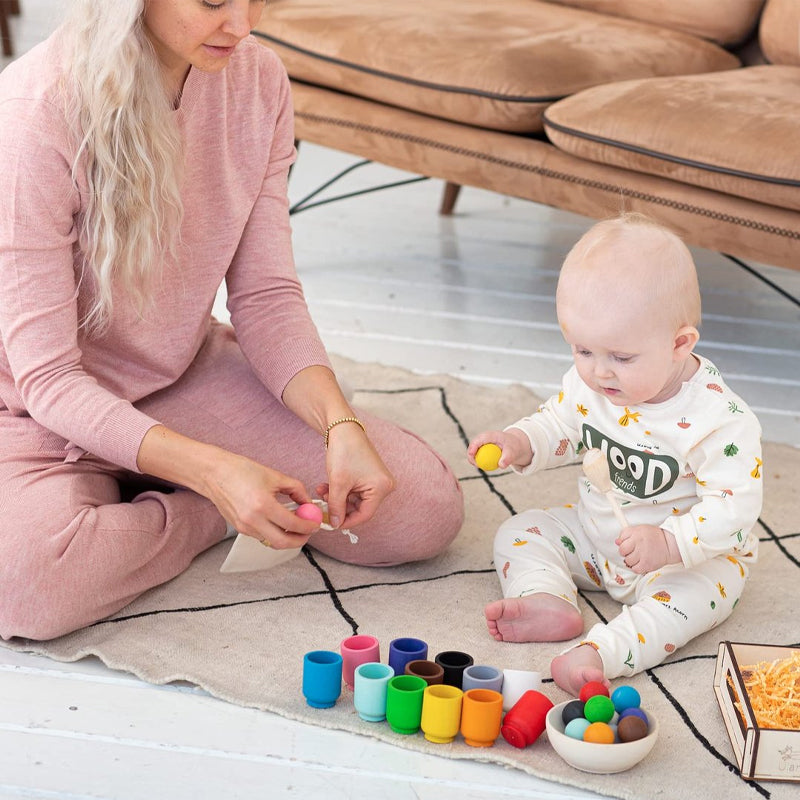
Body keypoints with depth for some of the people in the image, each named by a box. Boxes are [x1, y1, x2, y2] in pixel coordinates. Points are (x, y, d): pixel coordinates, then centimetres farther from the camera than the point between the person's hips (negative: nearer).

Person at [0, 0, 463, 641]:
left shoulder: (258, 80, -7)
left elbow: (266, 295, -3)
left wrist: (340, 425, -21)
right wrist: (211, 470, -34)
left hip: (187, 375, 5)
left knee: (426, 509, -10)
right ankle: (205, 517, -5)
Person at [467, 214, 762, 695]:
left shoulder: (720, 418, -29)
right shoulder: (588, 383, -11)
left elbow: (735, 505, -29)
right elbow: (562, 426, 7)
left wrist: (669, 544, -43)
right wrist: (520, 444, -16)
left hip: (692, 553, -6)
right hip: (595, 533, 6)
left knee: (691, 592, -35)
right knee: (520, 533, -1)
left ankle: (600, 653, -47)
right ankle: (546, 601, -25)